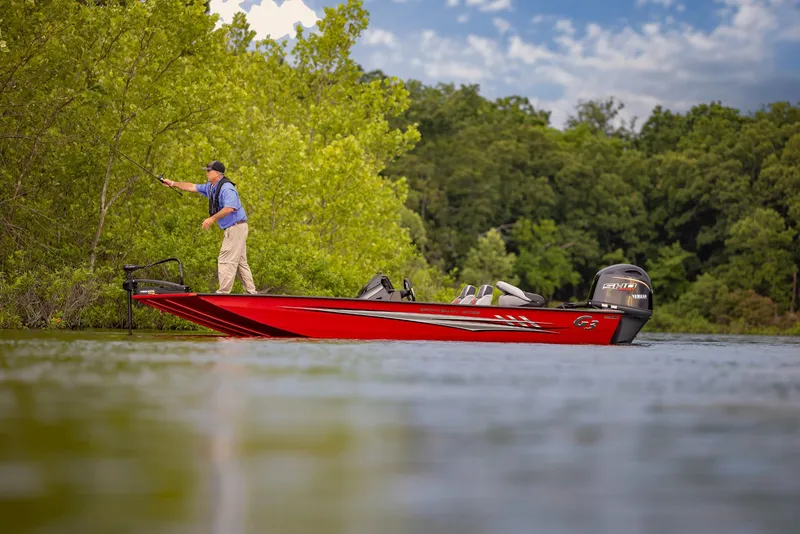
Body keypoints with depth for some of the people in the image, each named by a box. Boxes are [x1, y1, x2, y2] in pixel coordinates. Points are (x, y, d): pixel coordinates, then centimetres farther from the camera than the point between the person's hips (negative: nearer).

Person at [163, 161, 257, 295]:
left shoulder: (226, 188, -18)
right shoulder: (211, 187, 13)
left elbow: (230, 208, -30)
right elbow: (192, 187, 23)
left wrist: (212, 219, -24)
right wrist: (172, 183, 23)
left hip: (236, 227, -10)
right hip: (232, 229, 10)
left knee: (226, 261, -10)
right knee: (240, 262, 12)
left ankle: (223, 292, -9)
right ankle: (250, 292, 15)